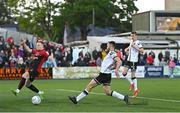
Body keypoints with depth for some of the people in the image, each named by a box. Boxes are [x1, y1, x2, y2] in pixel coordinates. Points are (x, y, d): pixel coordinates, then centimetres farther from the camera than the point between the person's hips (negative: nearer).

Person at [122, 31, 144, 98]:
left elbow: (142, 50, -24)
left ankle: (136, 89, 9)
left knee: (133, 75, -2)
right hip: (129, 59, 8)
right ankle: (132, 83, 16)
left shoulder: (137, 42, -13)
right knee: (124, 72, -2)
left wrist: (135, 47, -27)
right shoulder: (131, 41, 12)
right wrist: (127, 49, 14)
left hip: (134, 60, -8)